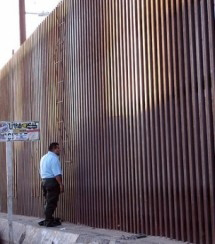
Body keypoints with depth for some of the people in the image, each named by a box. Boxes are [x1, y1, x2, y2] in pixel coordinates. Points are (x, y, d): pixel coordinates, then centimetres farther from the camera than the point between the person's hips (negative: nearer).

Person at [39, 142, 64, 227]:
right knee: (51, 202, -4)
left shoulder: (44, 157, 17)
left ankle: (48, 219, 22)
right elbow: (57, 173, -20)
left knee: (48, 202, 16)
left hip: (44, 181, 9)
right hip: (52, 181, -9)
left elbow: (41, 171, 22)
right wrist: (61, 184, -18)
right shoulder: (54, 158, -13)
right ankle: (49, 221, -1)